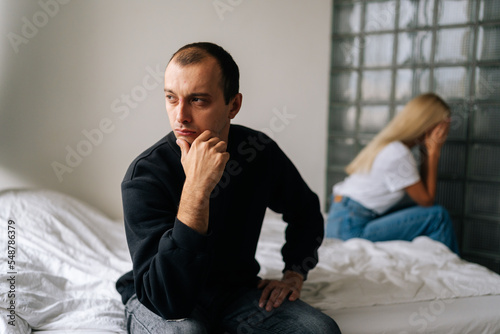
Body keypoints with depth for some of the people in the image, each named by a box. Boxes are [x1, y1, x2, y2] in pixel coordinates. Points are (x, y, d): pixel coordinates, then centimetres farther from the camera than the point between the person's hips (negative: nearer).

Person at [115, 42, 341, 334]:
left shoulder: (260, 151, -8)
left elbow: (306, 211, 14)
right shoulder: (145, 175, -23)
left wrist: (294, 274, 0)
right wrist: (196, 190, -39)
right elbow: (168, 301, -34)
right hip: (158, 300, -4)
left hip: (236, 288, 5)